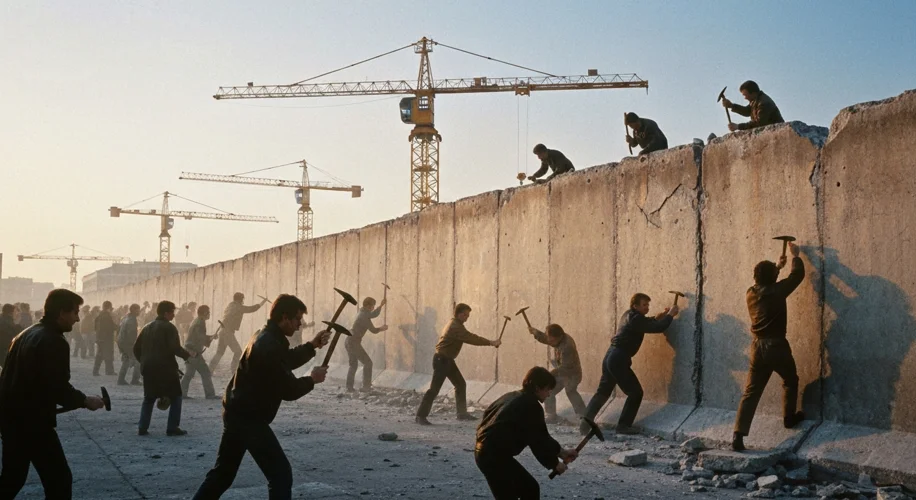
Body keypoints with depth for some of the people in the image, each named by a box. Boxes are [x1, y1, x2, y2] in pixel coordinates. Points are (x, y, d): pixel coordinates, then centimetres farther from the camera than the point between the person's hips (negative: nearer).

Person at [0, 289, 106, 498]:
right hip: (33, 422, -10)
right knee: (59, 479, -5)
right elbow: (58, 387, -22)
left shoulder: (26, 335, 14)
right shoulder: (54, 342, -16)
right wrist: (84, 400, -7)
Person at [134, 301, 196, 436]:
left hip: (148, 369, 6)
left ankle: (142, 428, 9)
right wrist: (188, 355, -1)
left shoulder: (147, 327, 13)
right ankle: (172, 428, -1)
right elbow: (175, 348, -17)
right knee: (175, 397, 5)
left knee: (149, 398, 16)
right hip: (165, 368, -6)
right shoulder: (169, 327, -8)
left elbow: (136, 348, 14)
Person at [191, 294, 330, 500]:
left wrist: (312, 346, 11)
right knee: (280, 473, -7)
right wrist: (312, 380, -5)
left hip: (236, 413, 11)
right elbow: (288, 390, -22)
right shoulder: (269, 346, -24)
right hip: (249, 418, -11)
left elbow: (286, 362, 22)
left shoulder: (268, 337, 8)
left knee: (223, 472, 21)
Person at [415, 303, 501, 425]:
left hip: (447, 360, 11)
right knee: (434, 389, -10)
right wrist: (490, 342, -21)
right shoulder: (455, 327, -20)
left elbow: (469, 337, 19)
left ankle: (462, 413, 20)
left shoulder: (456, 325, 14)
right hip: (441, 360, -11)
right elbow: (471, 339, -25)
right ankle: (421, 416, -7)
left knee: (460, 384, 13)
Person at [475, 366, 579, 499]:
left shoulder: (514, 397, 18)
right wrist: (555, 464, 5)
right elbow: (538, 441, -10)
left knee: (530, 489, 17)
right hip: (494, 456, -10)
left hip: (488, 451, 10)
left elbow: (539, 437, 24)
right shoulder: (531, 406, -12)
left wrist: (561, 452, 23)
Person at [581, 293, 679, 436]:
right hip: (619, 360, -10)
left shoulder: (629, 315, 15)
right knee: (636, 393, 2)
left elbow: (645, 324, 32)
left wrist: (657, 317, 19)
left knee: (602, 393, 16)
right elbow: (658, 328, -18)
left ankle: (585, 424, 14)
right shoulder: (636, 319, -14)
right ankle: (623, 426, 5)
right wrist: (670, 315, -3)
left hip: (610, 357, 10)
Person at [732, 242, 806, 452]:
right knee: (790, 381, 26)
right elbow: (798, 275, 4)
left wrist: (777, 266, 37)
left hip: (757, 347, 4)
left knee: (750, 393, 1)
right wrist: (795, 255, 19)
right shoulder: (777, 291, -11)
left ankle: (738, 436, -10)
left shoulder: (751, 293, 5)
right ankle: (789, 418, 39)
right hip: (776, 346, -4)